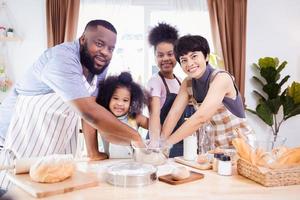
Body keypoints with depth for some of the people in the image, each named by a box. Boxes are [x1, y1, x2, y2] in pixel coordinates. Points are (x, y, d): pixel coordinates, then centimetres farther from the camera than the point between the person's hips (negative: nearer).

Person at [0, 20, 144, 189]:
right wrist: (134, 136, -28)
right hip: (21, 134, -7)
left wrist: (94, 152, -7)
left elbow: (91, 109, 0)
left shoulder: (100, 64, -2)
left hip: (58, 141, 7)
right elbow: (89, 111, -34)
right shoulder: (63, 58, -27)